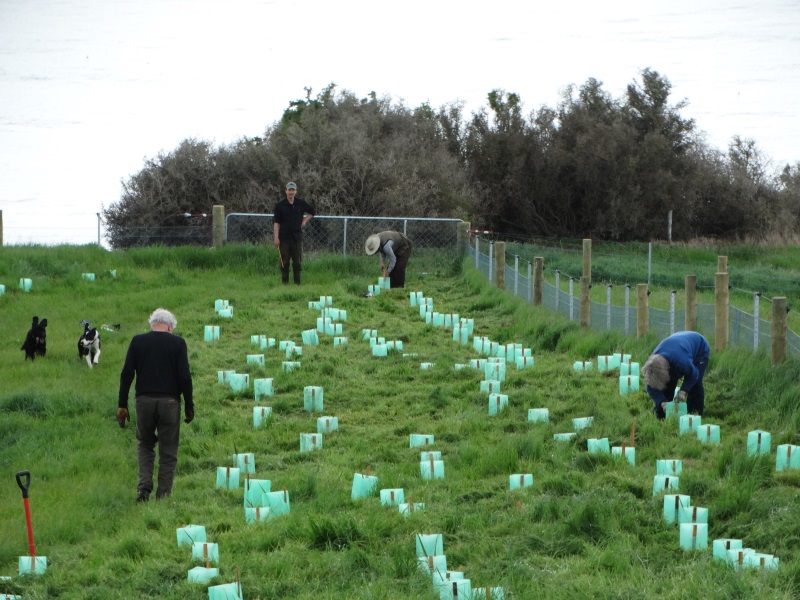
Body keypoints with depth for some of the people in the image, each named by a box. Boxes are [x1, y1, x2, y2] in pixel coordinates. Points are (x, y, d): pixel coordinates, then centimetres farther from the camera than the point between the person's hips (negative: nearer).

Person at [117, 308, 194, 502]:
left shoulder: (137, 341, 3)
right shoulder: (177, 343, -1)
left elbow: (126, 374, 0)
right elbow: (185, 377, -5)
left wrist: (122, 405, 4)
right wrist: (189, 406, 2)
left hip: (144, 401, 2)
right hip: (170, 402, -2)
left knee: (145, 445, 18)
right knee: (168, 452, 8)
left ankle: (144, 485, -1)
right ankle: (163, 495, 5)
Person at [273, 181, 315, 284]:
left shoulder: (301, 203, 4)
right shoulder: (280, 205, -2)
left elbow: (312, 212, 22)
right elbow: (276, 222, -3)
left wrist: (304, 221, 7)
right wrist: (276, 238, -10)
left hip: (297, 236, 1)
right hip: (284, 237, -1)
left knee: (297, 262, 3)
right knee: (284, 262, 2)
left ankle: (297, 283, 8)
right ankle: (284, 283, 7)